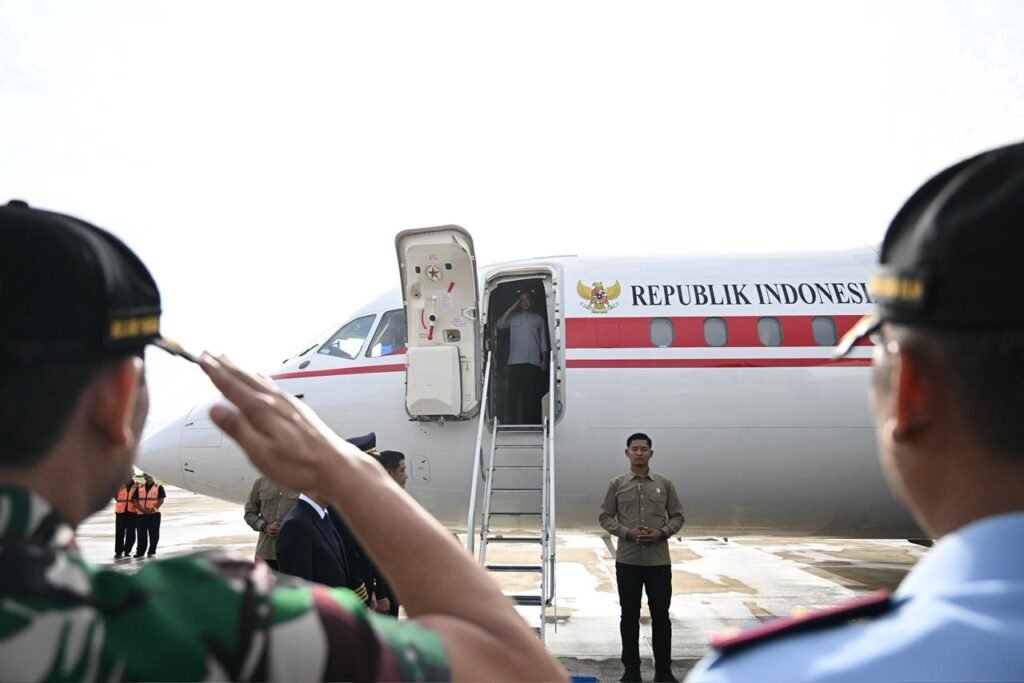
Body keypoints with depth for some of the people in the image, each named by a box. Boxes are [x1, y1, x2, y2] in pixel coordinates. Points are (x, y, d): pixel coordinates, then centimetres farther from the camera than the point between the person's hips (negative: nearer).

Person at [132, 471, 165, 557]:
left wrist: (154, 508, -18)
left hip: (154, 514, -3)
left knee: (154, 534, -2)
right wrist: (142, 509, -11)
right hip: (141, 514, 3)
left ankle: (152, 552, 5)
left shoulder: (159, 487, 5)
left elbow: (161, 500, -3)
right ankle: (140, 552, 13)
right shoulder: (139, 488, 14)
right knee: (141, 534, 4)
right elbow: (135, 500, 5)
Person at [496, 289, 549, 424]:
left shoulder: (538, 318, 14)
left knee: (532, 394, -2)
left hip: (533, 362, 0)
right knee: (514, 393, -4)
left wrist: (544, 360, 5)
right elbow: (500, 325, -6)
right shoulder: (513, 316, 12)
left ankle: (532, 422, 2)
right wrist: (512, 308, -5)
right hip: (515, 362, 0)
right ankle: (512, 421, -1)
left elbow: (543, 340, 13)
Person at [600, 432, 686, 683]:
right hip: (627, 560, 0)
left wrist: (662, 533, -12)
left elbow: (677, 516, 6)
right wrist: (626, 532, -14)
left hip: (659, 560, 1)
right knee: (629, 615, 8)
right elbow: (605, 516, 2)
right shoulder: (617, 484, 0)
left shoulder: (664, 484, 2)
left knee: (661, 615, 7)